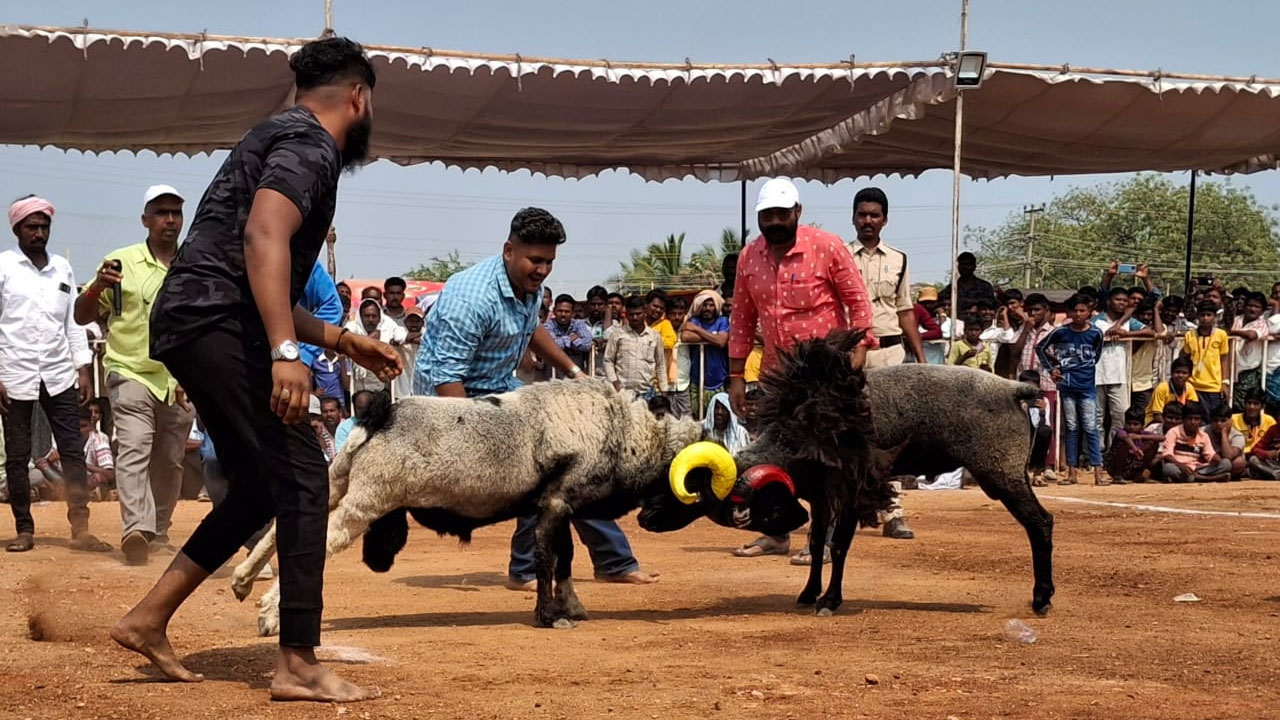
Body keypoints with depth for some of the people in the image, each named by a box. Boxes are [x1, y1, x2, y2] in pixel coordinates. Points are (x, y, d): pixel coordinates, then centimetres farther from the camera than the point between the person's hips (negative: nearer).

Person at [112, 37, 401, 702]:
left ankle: (148, 619, 20)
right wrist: (286, 353, -32)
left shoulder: (280, 139, 25)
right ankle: (297, 666, -12)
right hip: (217, 323, -10)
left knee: (259, 485, 17)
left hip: (193, 325, 10)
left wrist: (340, 340, 28)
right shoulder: (310, 146, -7)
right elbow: (264, 239, -25)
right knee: (301, 477, -10)